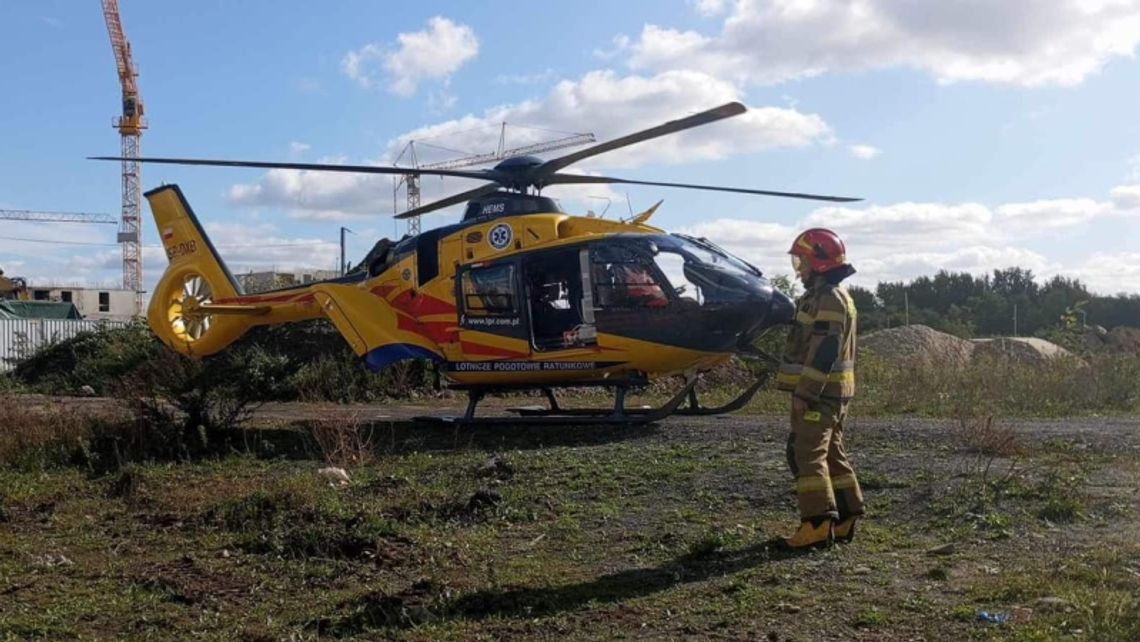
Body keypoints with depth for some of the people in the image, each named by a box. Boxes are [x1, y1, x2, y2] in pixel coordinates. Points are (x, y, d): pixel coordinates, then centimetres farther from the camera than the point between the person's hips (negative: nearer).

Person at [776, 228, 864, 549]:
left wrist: (805, 393, -22)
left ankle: (817, 524, -9)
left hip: (820, 392, -11)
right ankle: (845, 518, 21)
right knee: (831, 452, 14)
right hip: (832, 391, 11)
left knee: (807, 453, -10)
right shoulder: (828, 296, 19)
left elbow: (824, 352, -22)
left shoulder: (828, 299, -15)